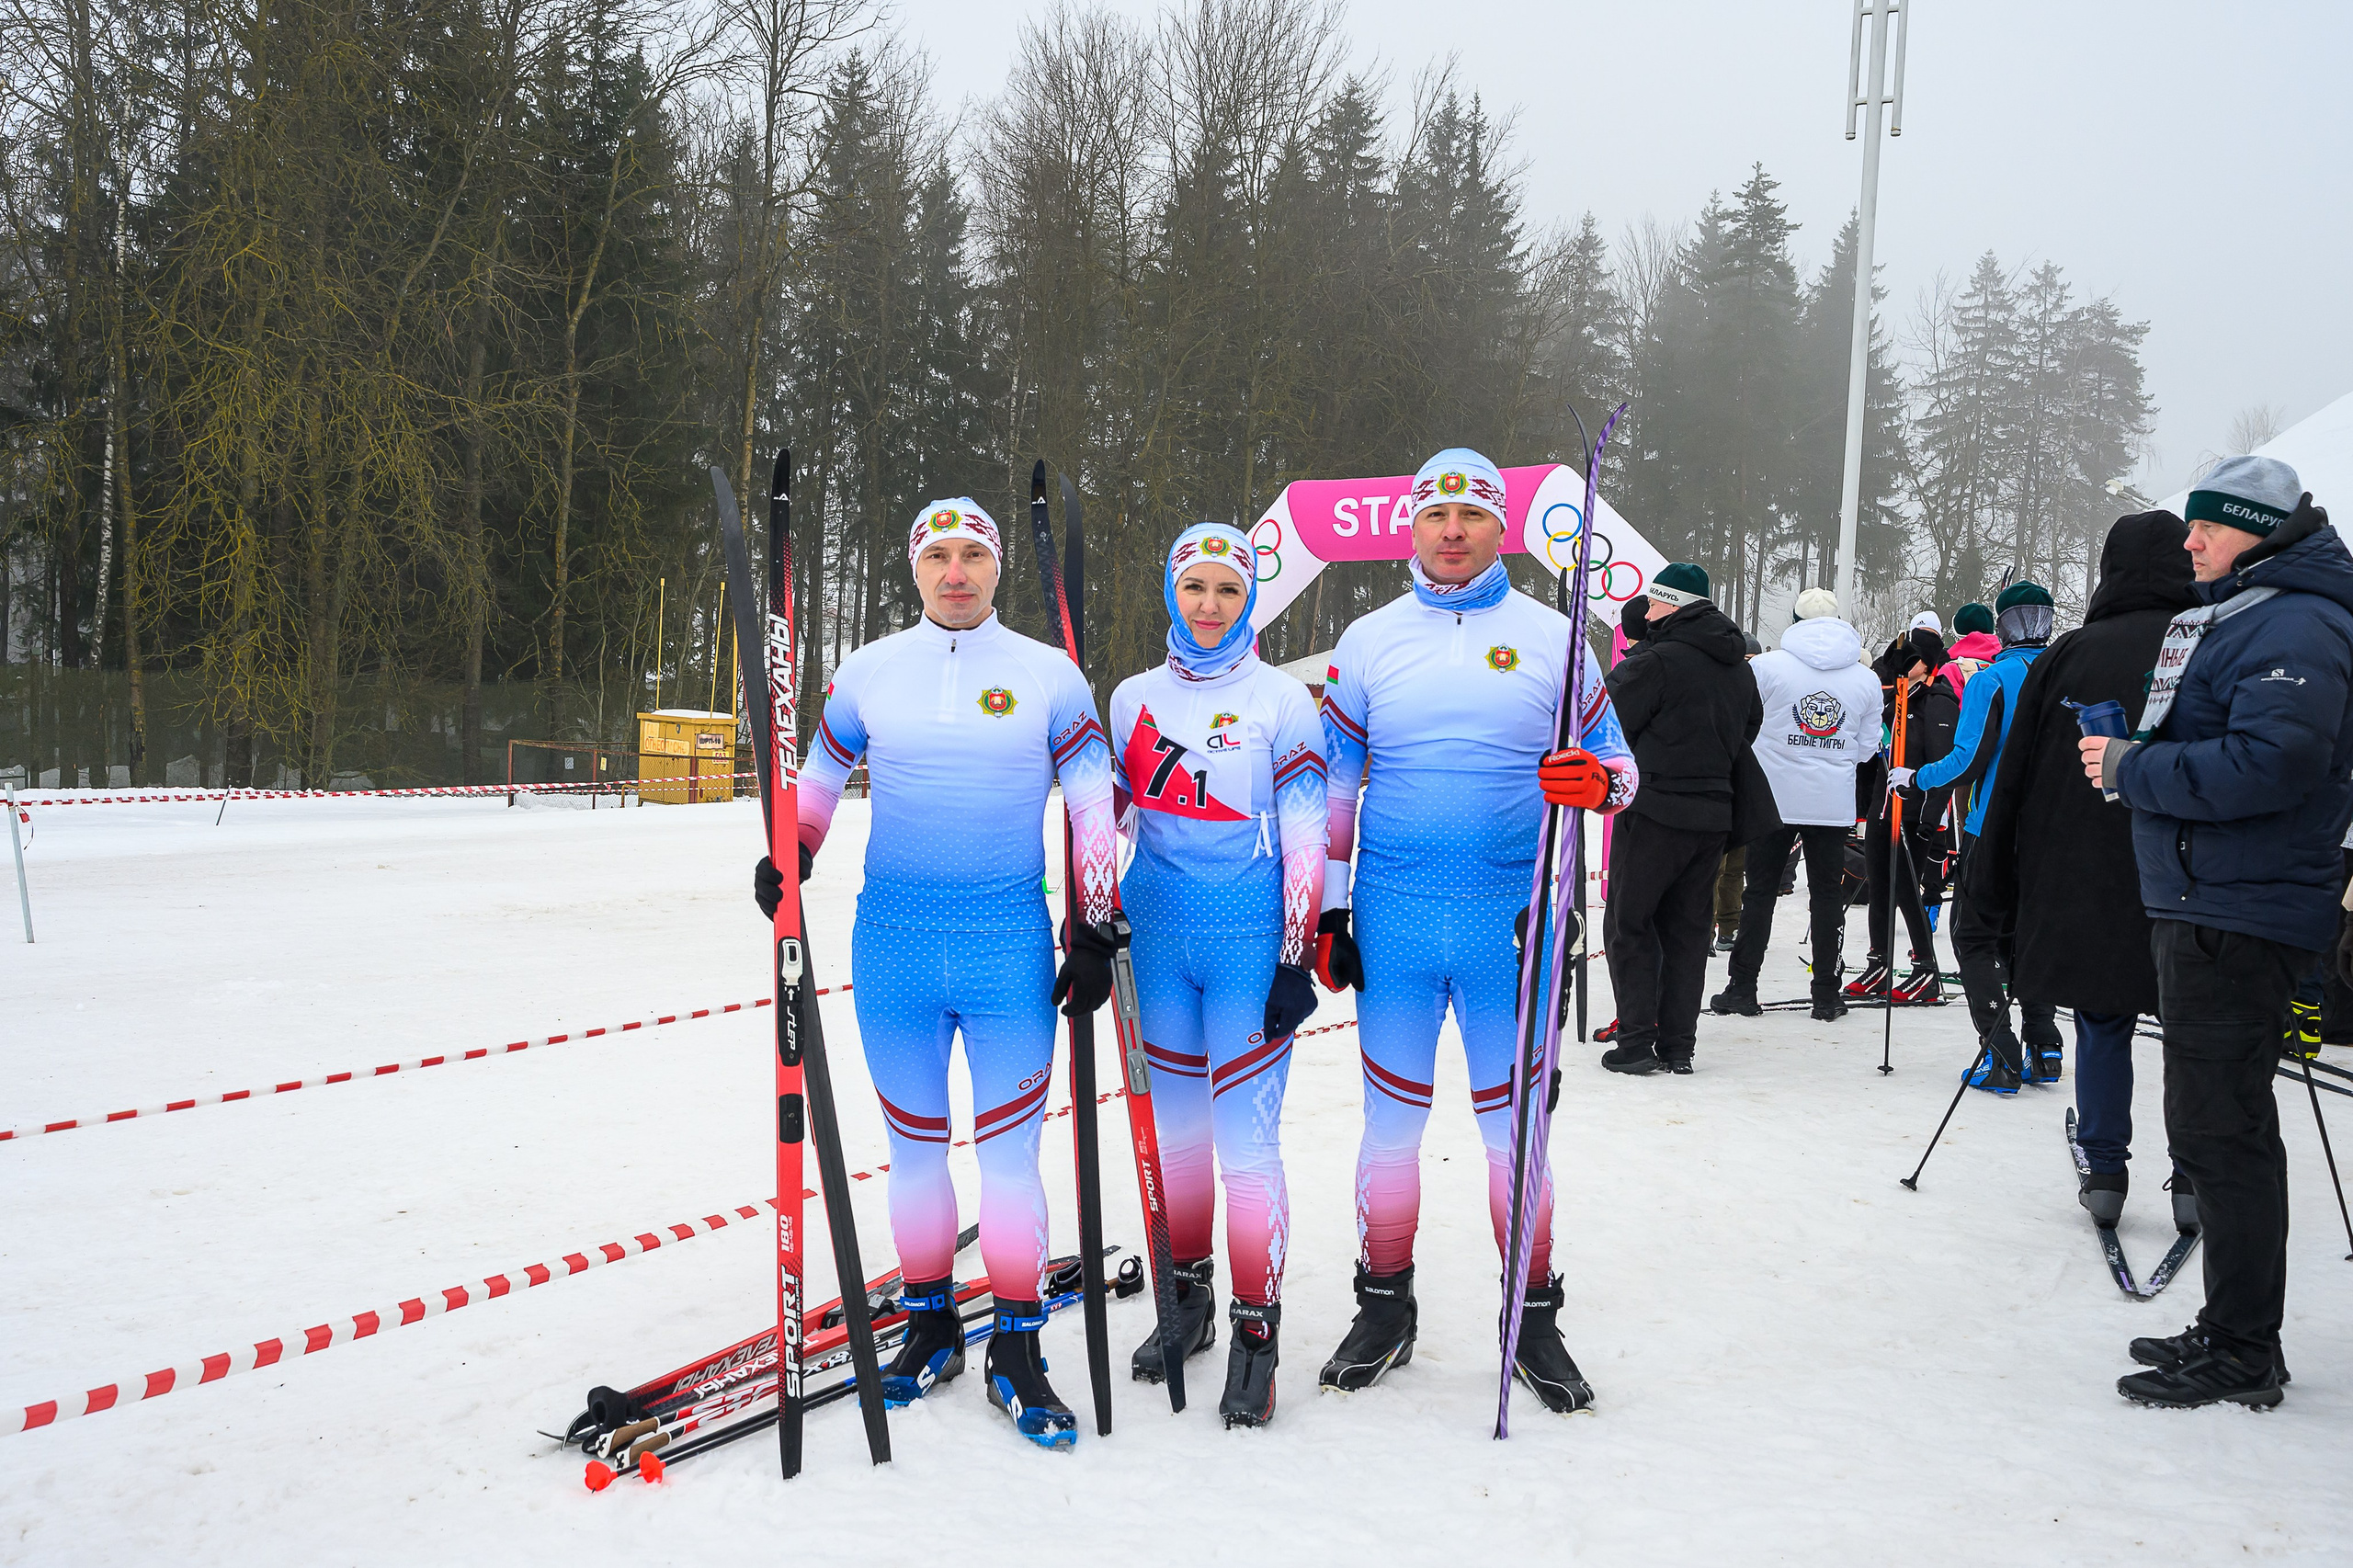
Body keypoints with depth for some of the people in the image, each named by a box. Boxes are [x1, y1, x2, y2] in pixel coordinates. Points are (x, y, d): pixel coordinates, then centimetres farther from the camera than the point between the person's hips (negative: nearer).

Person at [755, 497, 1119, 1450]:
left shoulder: (1049, 676, 1)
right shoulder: (868, 673, 5)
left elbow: (1093, 804, 4)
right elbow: (818, 777, 18)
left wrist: (1095, 932, 0)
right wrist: (788, 857, 1)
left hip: (1011, 945, -1)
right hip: (893, 942, 2)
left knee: (1010, 1151, 0)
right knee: (914, 1145, 11)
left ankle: (1016, 1352, 12)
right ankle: (930, 1327, 26)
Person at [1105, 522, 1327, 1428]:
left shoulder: (1283, 702, -3)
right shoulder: (1134, 700, 8)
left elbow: (1305, 840, -5)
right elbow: (1107, 812, 17)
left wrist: (1297, 960, -9)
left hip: (1249, 944, -4)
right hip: (1158, 940, 4)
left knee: (1247, 1141, -6)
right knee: (1176, 1127, 12)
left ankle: (1257, 1330, 5)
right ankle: (1186, 1299, 28)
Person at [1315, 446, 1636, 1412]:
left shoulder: (1551, 638, 5)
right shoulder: (1368, 642, 7)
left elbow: (1615, 760, 8)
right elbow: (1330, 782, 10)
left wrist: (1597, 781, -17)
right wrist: (1326, 911, 5)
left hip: (1513, 921, -1)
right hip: (1393, 921, 1)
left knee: (1515, 1123, 4)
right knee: (1391, 1119, 8)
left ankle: (1534, 1320, 18)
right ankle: (1385, 1310, 22)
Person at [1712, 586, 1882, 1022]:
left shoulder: (1767, 666, -9)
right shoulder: (1867, 678, 0)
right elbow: (1867, 748, 7)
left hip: (1774, 798, -1)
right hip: (1834, 803, 2)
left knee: (1759, 891, 8)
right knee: (1827, 895, 9)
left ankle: (1742, 987, 11)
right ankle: (1826, 995, 11)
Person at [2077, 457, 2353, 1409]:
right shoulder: (2230, 616, 18)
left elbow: (2270, 764, -27)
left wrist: (2132, 769, -19)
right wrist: (2137, 759, 9)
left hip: (2240, 922, -11)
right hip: (2198, 904, 11)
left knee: (2221, 1130, -6)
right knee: (2217, 1126, 16)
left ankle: (2244, 1357, 4)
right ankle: (2230, 1331, 27)